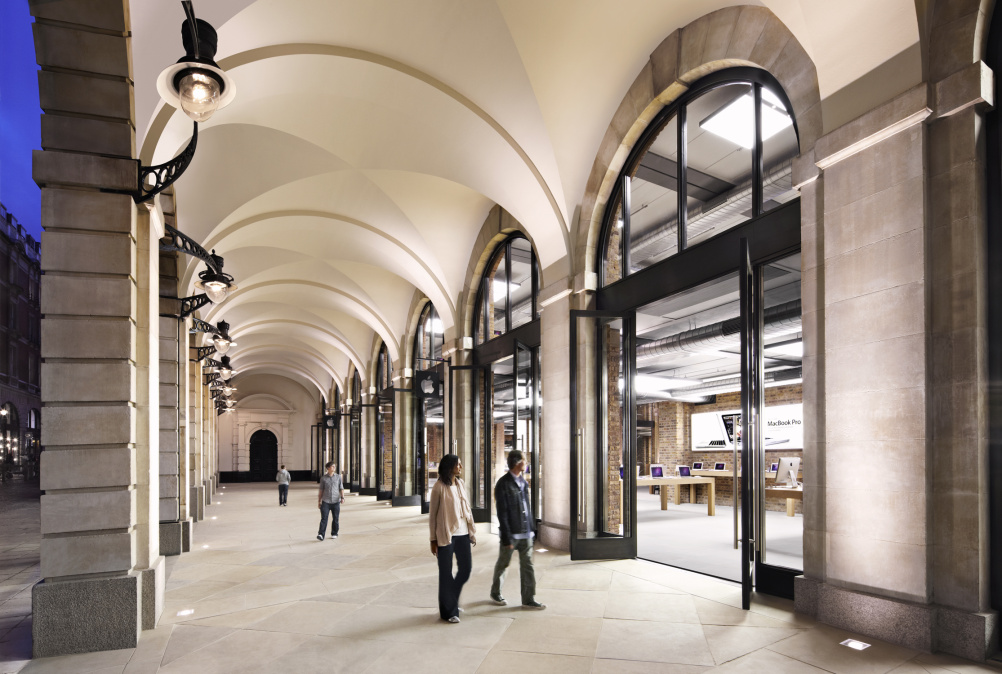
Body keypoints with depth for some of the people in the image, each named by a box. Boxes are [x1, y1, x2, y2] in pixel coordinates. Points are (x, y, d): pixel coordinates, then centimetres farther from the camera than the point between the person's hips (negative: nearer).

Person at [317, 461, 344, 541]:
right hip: (325, 501, -1)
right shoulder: (323, 478, 5)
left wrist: (342, 497, -6)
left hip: (336, 501, 1)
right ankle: (320, 535, -12)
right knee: (324, 518, -10)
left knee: (335, 519, 5)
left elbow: (341, 489, 9)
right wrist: (319, 501, 9)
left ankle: (334, 534, 19)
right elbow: (321, 490, 10)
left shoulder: (338, 477, 7)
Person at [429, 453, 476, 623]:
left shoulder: (460, 484, 8)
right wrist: (433, 539, -6)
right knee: (446, 574, 4)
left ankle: (452, 601, 33)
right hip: (446, 536, -6)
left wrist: (472, 531, 11)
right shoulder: (439, 487, -10)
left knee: (466, 568, 11)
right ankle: (448, 611, 19)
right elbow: (432, 514, -6)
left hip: (462, 533, 6)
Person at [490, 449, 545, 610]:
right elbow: (502, 513, -15)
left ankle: (528, 599, 14)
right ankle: (495, 593, 30)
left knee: (527, 565, 6)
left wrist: (531, 529, 11)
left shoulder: (523, 482, 9)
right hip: (511, 533, -6)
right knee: (503, 564, 11)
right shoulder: (503, 484, -14)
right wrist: (506, 537, -16)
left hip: (525, 533, 6)